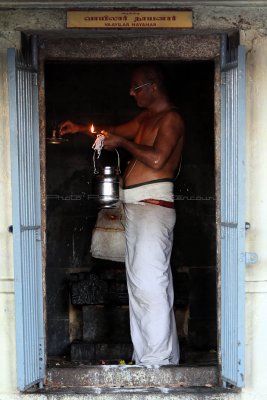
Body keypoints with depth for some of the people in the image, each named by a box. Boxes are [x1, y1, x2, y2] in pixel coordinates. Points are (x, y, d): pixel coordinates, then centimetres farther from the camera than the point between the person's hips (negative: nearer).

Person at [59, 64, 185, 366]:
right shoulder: (145, 118, 21)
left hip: (153, 205, -10)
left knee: (149, 282, -14)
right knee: (139, 281, 9)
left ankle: (157, 360, -10)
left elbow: (156, 159, -20)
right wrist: (80, 128, 26)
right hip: (135, 207, 10)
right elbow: (116, 132, 35)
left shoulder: (171, 119, -7)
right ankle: (145, 356, 16)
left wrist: (122, 143, -8)